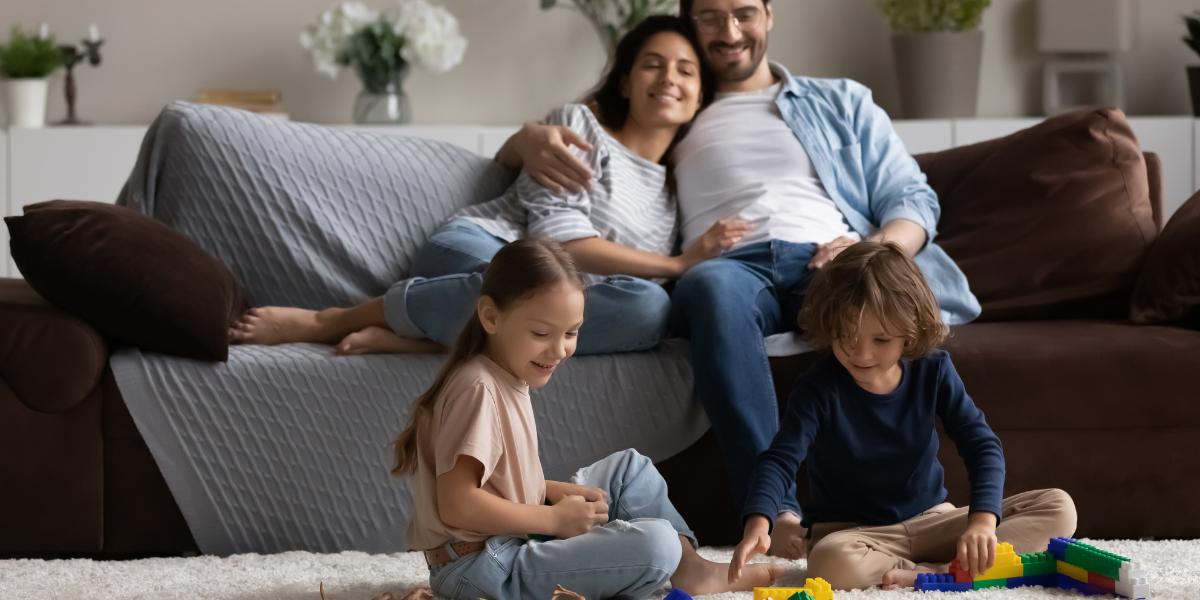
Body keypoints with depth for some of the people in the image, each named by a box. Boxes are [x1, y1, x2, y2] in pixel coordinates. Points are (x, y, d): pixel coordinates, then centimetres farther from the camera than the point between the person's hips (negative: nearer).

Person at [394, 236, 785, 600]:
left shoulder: (508, 379, 12)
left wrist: (553, 492, 3)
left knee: (630, 468, 18)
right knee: (656, 545, -22)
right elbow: (456, 505, -28)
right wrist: (554, 518, -18)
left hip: (518, 539, 11)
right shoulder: (478, 390, -20)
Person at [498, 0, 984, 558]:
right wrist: (530, 138, 3)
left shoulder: (843, 102, 31)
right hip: (736, 266, 0)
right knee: (714, 284, -41)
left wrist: (875, 247, -4)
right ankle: (773, 511, -49)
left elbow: (912, 199, 21)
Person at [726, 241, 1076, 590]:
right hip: (850, 531, -4)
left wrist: (983, 519, -28)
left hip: (929, 522, 4)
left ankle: (938, 572, -26)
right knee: (832, 564, -43)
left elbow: (982, 446, -10)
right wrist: (758, 524, -44)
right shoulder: (819, 389, -14)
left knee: (1058, 509, -12)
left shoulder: (933, 372, -5)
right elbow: (781, 459, -23)